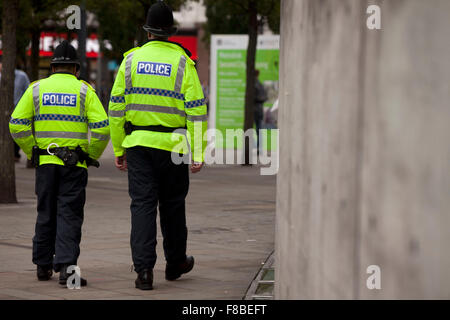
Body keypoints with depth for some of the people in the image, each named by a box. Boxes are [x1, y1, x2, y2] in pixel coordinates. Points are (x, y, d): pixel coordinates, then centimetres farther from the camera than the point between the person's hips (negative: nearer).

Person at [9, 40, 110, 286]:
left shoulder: (36, 89, 5)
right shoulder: (84, 90, 1)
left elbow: (17, 124, -1)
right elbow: (101, 127, -8)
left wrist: (32, 153, 8)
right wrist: (92, 155, 5)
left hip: (45, 162, 2)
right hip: (75, 164, -2)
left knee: (46, 214, 13)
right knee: (69, 215, -2)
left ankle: (43, 265, 20)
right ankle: (66, 266, -13)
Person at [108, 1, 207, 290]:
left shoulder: (131, 60, 1)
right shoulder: (182, 63, -4)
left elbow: (116, 107, 3)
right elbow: (197, 111, -9)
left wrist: (118, 149, 11)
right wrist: (198, 153, -6)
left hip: (138, 145, 1)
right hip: (173, 146, -1)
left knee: (142, 204, 0)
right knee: (172, 206, 14)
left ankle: (144, 268, -12)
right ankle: (175, 264, 29)